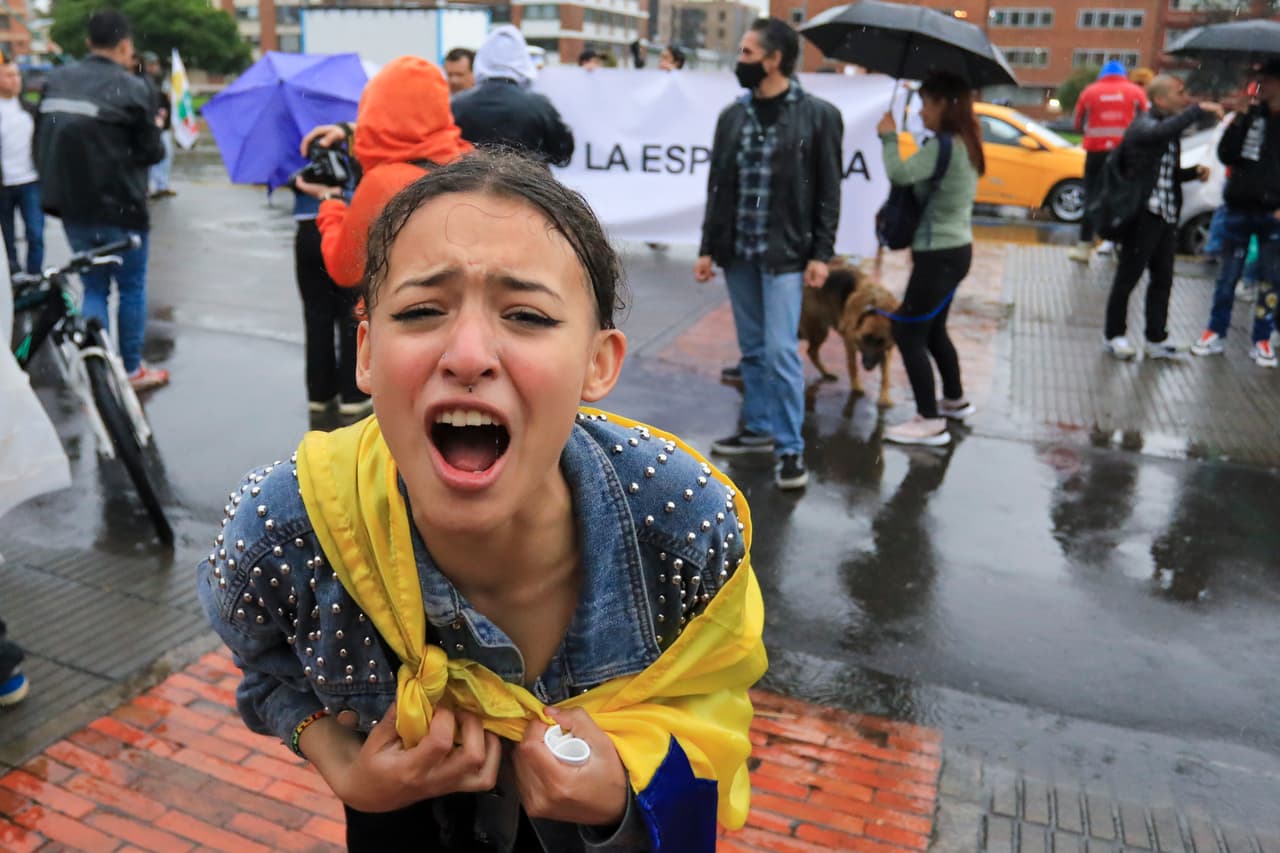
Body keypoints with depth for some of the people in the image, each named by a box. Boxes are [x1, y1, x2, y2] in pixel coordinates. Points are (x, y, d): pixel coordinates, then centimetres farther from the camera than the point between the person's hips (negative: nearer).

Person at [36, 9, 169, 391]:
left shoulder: (57, 80, 6)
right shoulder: (132, 89, -13)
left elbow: (43, 142, 10)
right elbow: (151, 152, -7)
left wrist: (57, 188, 19)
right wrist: (155, 129, 11)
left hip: (71, 206, 5)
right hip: (119, 208, -5)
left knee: (93, 288, 15)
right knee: (131, 288, 10)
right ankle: (132, 369, 18)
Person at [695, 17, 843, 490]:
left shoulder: (818, 115, -3)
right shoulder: (732, 115, 8)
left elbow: (828, 192, -2)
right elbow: (718, 186, 11)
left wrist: (821, 253, -8)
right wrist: (708, 248, 8)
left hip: (785, 253, -4)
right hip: (737, 251, 4)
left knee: (780, 351, -7)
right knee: (751, 348, 12)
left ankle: (790, 447, 5)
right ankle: (758, 428, 26)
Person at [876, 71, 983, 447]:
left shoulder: (943, 145, -19)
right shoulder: (963, 143, 12)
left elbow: (900, 173, -30)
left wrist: (888, 137, -13)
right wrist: (918, 241, 12)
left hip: (940, 254, -10)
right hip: (955, 248, 10)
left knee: (908, 333, -6)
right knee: (932, 329, 23)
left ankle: (930, 421, -3)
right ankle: (955, 400, 37)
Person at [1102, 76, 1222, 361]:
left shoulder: (1170, 131, 17)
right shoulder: (1143, 126, -10)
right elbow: (1163, 131, -35)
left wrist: (1194, 172, 7)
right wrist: (1199, 110, -30)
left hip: (1166, 217, 8)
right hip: (1143, 215, -8)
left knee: (1163, 280, 11)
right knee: (1128, 276, 2)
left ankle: (1156, 340, 18)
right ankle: (1114, 336, 15)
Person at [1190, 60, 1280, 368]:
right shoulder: (1250, 115, 5)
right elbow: (1226, 156, 1)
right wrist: (1238, 121, -11)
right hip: (1238, 208, 2)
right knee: (1227, 275, 6)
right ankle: (1216, 334, 14)